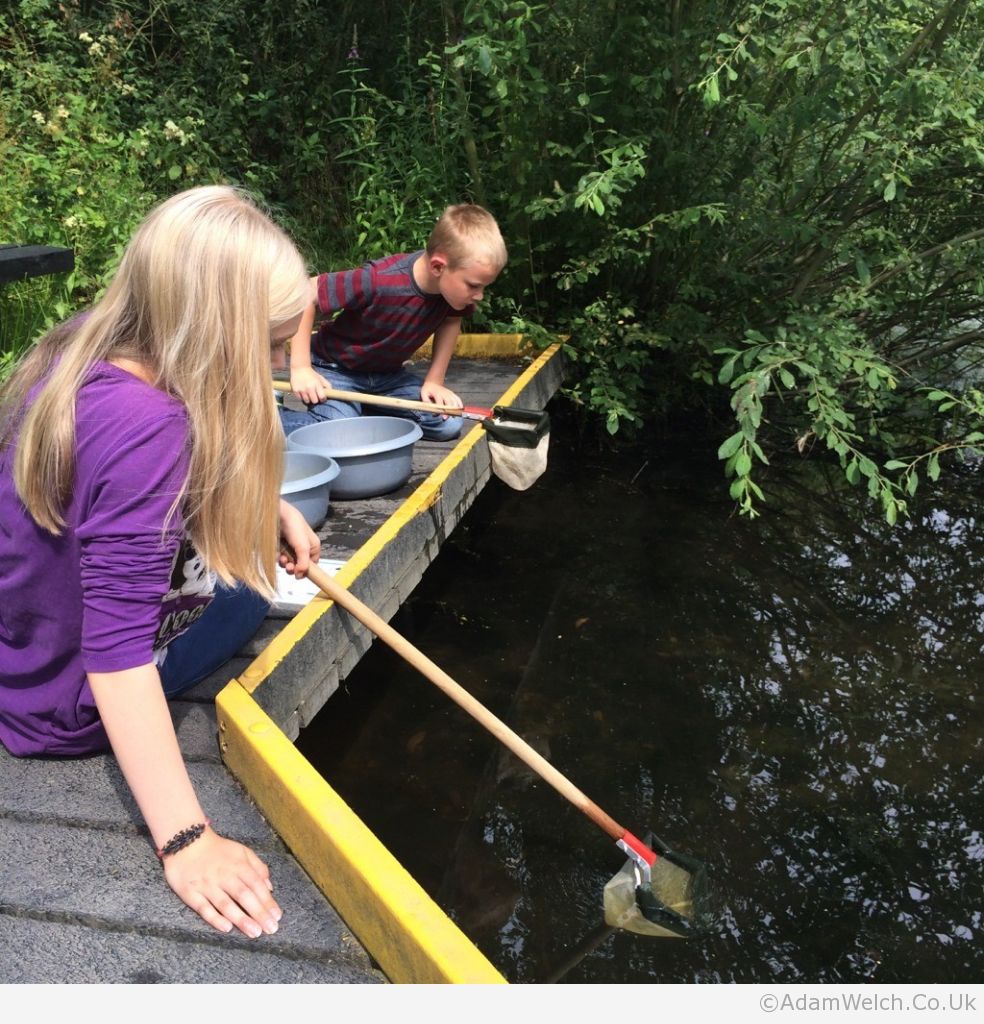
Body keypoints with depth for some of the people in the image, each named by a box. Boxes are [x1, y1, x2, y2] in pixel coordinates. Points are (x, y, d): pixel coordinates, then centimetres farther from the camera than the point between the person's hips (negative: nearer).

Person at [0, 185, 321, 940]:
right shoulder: (144, 423, -34)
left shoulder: (80, 349, -8)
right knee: (254, 568, 8)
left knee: (245, 531, 15)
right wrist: (186, 842, -34)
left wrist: (270, 506, 1)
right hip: (66, 707, -7)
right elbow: (114, 656, -35)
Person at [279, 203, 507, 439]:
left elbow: (451, 321, 4)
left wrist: (434, 380, -5)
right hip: (335, 370, -6)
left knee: (449, 425, -10)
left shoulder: (456, 283, -17)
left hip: (388, 374, 6)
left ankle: (366, 409, 10)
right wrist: (300, 368, -25)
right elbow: (305, 296, -26)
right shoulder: (379, 281, -34)